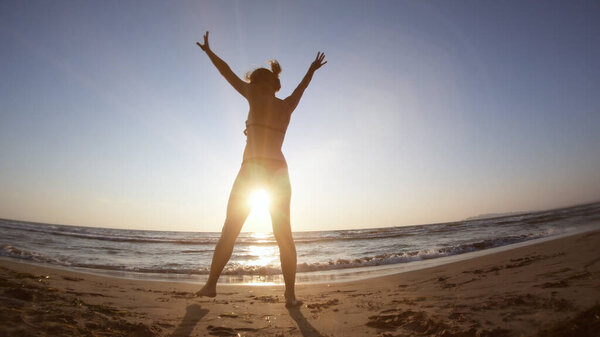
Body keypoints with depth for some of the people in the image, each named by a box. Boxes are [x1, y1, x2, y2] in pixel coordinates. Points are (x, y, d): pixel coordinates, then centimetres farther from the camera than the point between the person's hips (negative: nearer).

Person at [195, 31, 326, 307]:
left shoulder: (256, 96, 5)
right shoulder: (287, 105, 16)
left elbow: (228, 73, 16)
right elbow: (302, 86, 34)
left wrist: (208, 51, 31)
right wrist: (312, 69, 53)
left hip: (252, 169, -3)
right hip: (279, 170, 4)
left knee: (229, 231, 7)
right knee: (284, 235, 3)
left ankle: (211, 285, 12)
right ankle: (290, 295, 2)